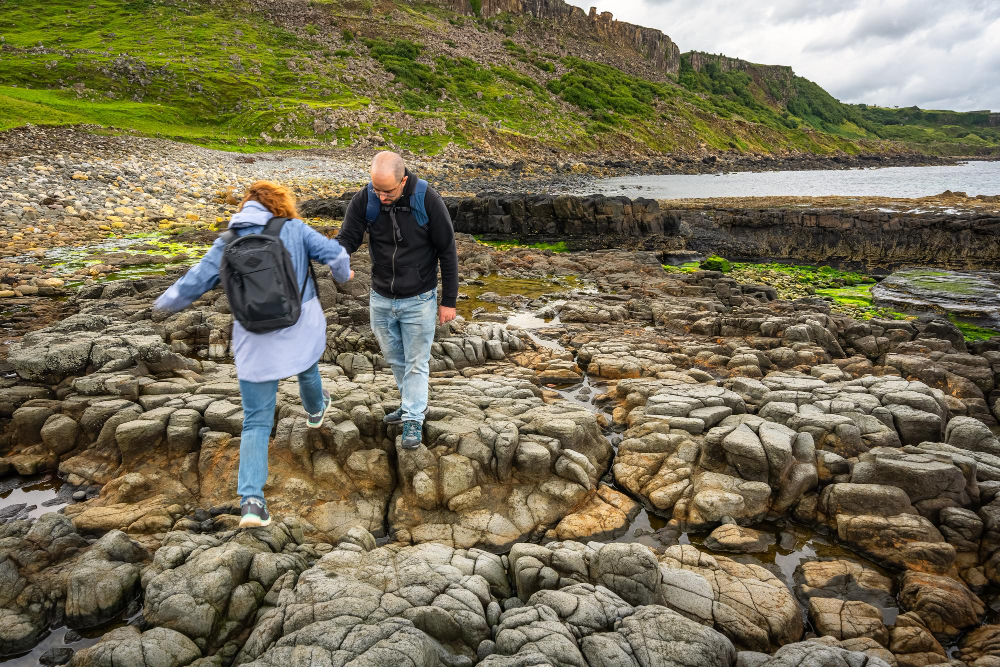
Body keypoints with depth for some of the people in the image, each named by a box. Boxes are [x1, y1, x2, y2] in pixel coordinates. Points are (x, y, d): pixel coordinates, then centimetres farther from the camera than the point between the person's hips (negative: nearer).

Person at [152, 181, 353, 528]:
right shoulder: (295, 229, -4)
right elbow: (335, 254, -7)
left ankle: (251, 500, -4)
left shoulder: (227, 244, 1)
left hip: (254, 343, 1)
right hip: (301, 332, 0)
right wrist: (343, 275, 16)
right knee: (307, 370, 35)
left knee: (256, 422, 4)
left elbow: (193, 283, 3)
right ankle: (316, 411, 64)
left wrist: (165, 303, 22)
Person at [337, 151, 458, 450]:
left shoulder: (427, 200, -19)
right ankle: (412, 402, 41)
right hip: (380, 299, 4)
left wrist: (449, 301, -9)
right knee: (394, 357, 19)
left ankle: (413, 420, 20)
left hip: (418, 300, -4)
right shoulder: (364, 200, -11)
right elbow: (347, 237, -10)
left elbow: (447, 252, -12)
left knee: (416, 362, 6)